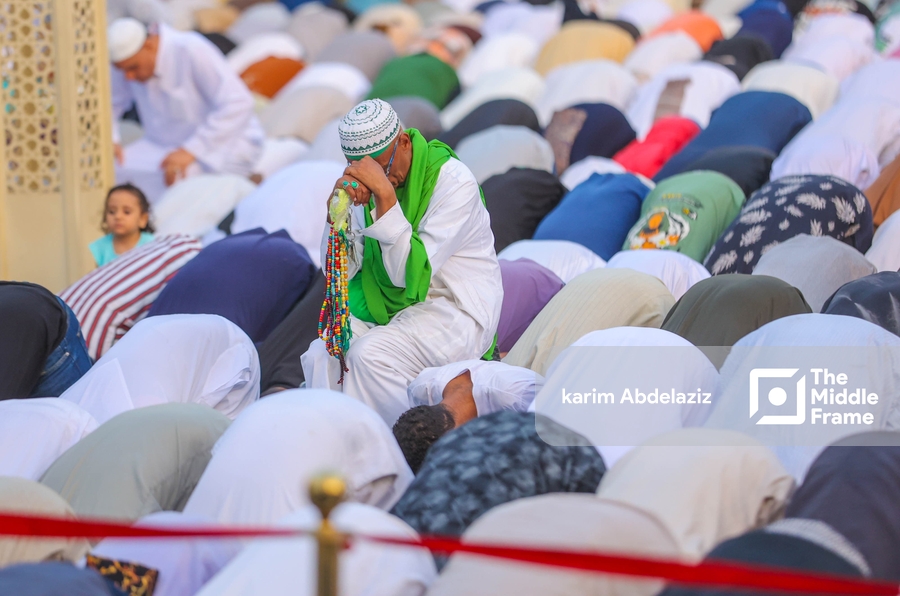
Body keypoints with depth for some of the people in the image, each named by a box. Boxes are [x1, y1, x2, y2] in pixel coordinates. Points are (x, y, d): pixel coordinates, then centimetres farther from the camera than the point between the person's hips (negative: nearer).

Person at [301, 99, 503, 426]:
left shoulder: (454, 182, -17)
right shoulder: (369, 182, 2)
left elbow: (411, 273, -25)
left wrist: (385, 193, -31)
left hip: (455, 310, -6)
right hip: (388, 307, 6)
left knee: (369, 356, -29)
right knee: (321, 355, -17)